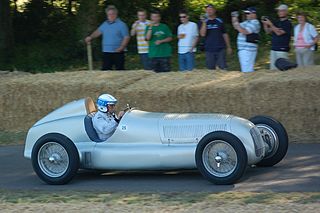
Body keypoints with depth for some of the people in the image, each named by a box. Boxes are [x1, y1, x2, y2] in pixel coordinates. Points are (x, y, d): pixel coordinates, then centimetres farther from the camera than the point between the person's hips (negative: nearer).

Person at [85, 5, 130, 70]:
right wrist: (91, 37, 6)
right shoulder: (105, 24, 12)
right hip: (106, 52, 5)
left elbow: (126, 37, -9)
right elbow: (98, 31, 23)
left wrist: (121, 47, -20)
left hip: (117, 52, -5)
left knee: (120, 70, 0)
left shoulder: (121, 24, -6)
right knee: (105, 69, 1)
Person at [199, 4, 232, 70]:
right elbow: (202, 34, -9)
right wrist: (204, 23, -19)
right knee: (210, 69, 4)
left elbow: (225, 34, 11)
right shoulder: (203, 22, 5)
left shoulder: (219, 21, 6)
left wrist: (228, 47, 9)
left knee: (223, 68, -4)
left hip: (220, 49, 0)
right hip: (209, 50, 0)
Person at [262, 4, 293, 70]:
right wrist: (265, 24, 1)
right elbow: (268, 31, 18)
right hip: (273, 49, 8)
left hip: (282, 50, -8)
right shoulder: (276, 22, 17)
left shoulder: (288, 23, -7)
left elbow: (279, 32, -17)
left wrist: (270, 24, -15)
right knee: (273, 69, 5)